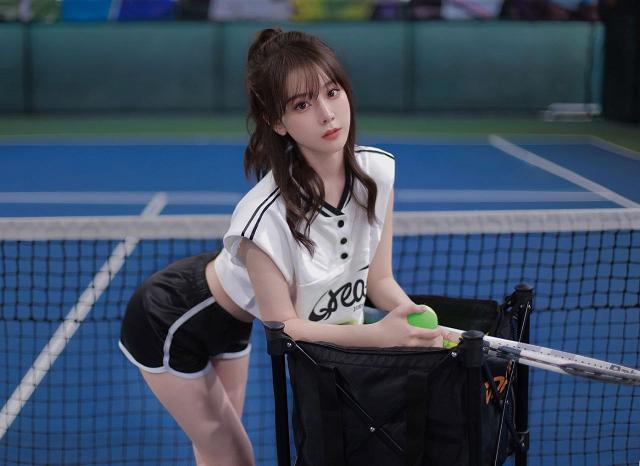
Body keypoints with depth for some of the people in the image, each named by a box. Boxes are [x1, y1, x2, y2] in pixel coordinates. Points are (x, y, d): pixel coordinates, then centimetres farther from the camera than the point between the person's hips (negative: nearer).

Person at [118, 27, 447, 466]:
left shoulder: (379, 172, -21)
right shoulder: (267, 216, -40)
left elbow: (379, 279, -10)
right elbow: (284, 324, -27)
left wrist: (417, 319, -29)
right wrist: (376, 334, -39)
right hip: (173, 323, -7)